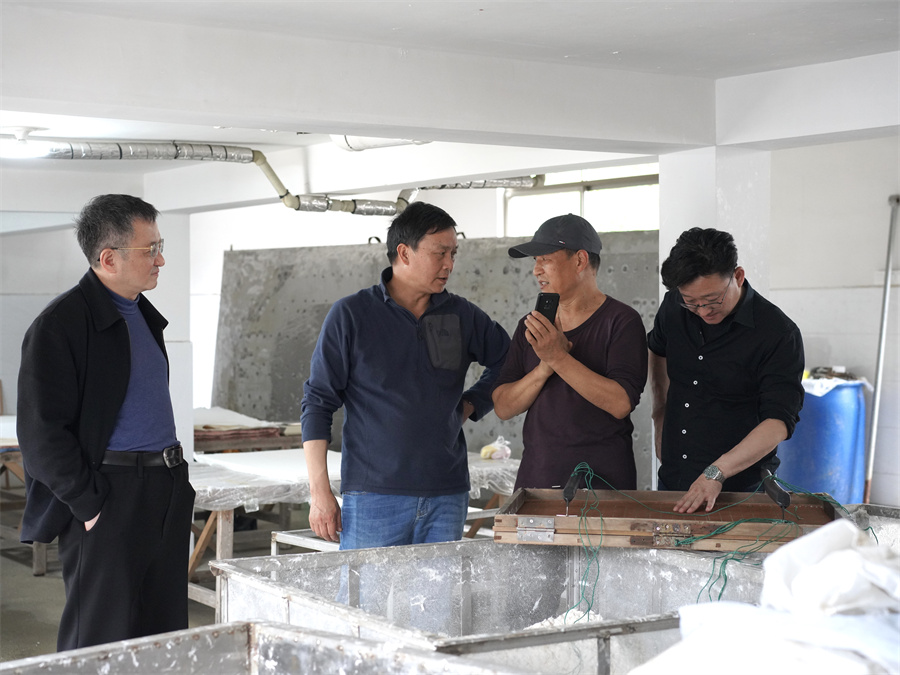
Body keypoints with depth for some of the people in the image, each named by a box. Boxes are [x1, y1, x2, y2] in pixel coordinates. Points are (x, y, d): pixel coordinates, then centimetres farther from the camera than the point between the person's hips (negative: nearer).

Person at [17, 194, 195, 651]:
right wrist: (90, 505, -16)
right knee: (102, 645, -3)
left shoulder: (142, 314, 15)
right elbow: (41, 433, -15)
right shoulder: (61, 324, -12)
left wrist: (173, 474, 17)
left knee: (164, 637, 11)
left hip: (166, 493, 8)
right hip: (108, 500, -8)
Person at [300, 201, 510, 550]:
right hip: (374, 497, -3)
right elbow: (317, 403, 0)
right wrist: (319, 491, -5)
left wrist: (468, 406, 10)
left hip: (446, 496, 3)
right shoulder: (351, 315, -1)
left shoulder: (461, 315, 9)